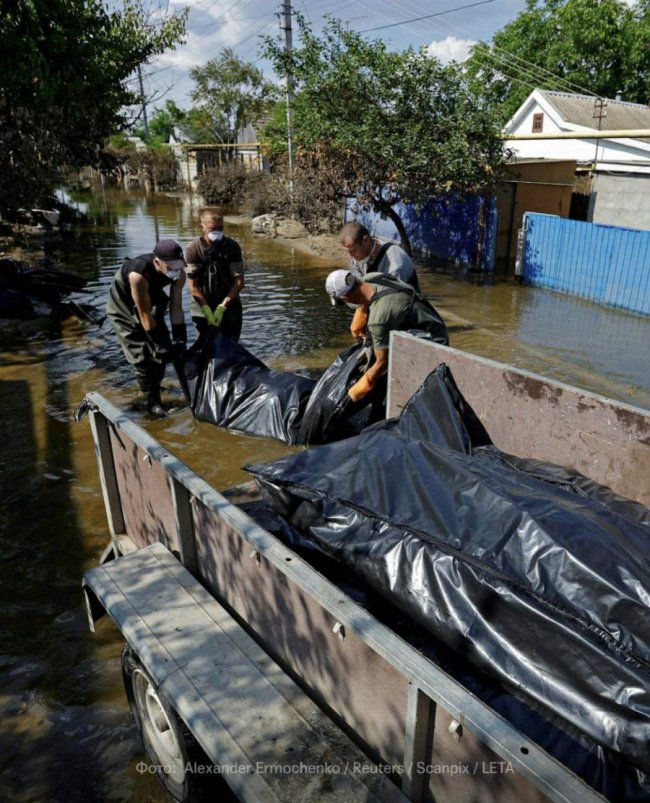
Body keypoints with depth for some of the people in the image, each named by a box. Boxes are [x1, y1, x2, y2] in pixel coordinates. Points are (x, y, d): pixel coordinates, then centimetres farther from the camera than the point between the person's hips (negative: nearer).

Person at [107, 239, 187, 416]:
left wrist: (180, 340, -20)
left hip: (151, 300, 5)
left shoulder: (179, 274, -24)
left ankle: (154, 387, 24)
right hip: (123, 306, -5)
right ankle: (152, 401, 6)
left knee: (160, 351, 2)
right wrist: (160, 345, -28)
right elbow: (145, 315, -33)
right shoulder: (139, 275, -41)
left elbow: (176, 308, -16)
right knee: (141, 356, -8)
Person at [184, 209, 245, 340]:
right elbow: (193, 286, -12)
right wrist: (207, 310, -20)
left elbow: (239, 282, -11)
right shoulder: (193, 249, -12)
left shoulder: (232, 246, -10)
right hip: (203, 305, -1)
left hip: (229, 304, 1)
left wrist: (222, 307, -17)